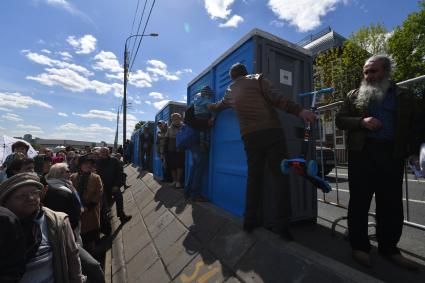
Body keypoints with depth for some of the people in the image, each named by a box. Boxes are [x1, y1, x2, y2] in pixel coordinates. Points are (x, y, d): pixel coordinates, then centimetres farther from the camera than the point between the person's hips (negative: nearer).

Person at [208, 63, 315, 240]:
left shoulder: (230, 92, 21)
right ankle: (282, 225, 1)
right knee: (281, 176, 2)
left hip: (250, 137, 3)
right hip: (272, 132, -3)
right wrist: (299, 110, -11)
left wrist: (210, 107, 63)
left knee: (254, 177, 11)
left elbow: (219, 105, 42)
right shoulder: (257, 79, 10)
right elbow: (277, 98, -6)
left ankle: (250, 221, 16)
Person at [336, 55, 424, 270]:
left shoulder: (403, 96, 15)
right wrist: (361, 121, -12)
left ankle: (389, 248, 22)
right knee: (359, 200, 1)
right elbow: (340, 120, 5)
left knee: (392, 204, 6)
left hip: (392, 154, 2)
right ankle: (359, 245, 12)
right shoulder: (354, 95, 12)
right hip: (362, 152, -1)